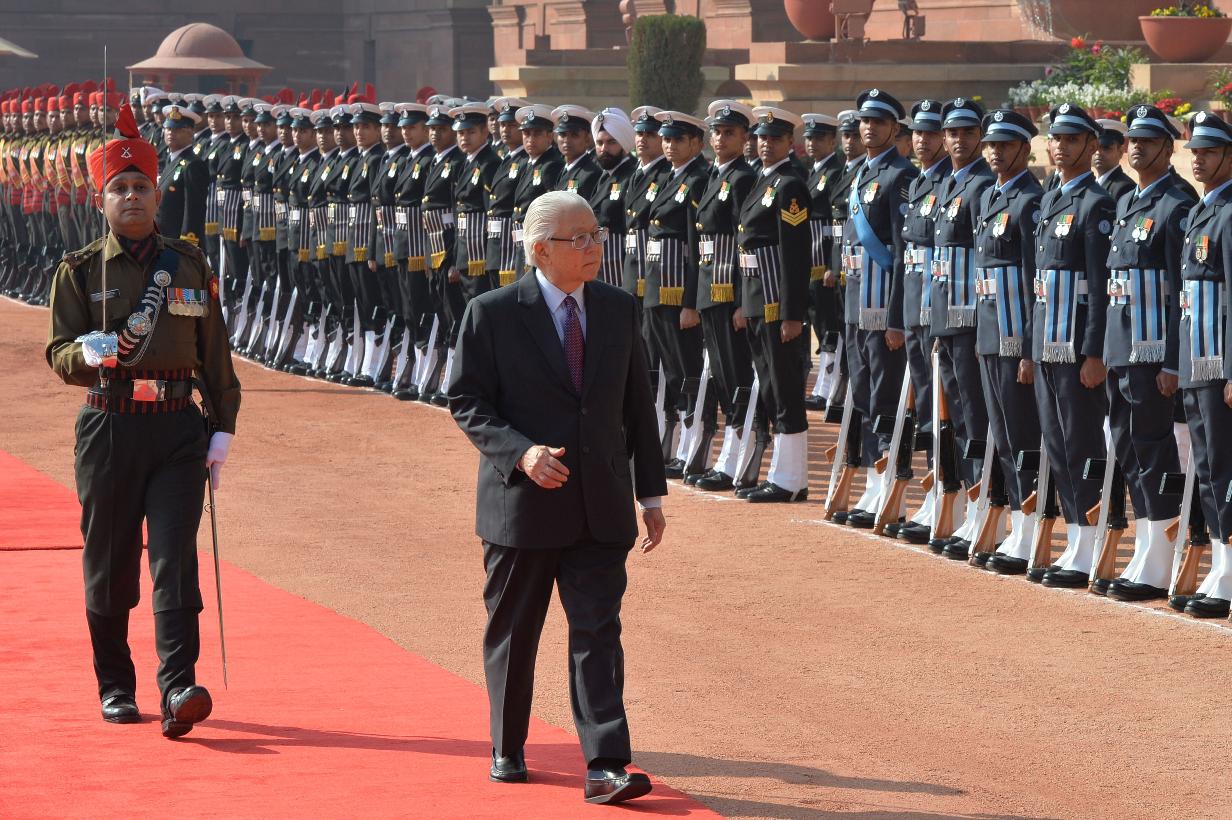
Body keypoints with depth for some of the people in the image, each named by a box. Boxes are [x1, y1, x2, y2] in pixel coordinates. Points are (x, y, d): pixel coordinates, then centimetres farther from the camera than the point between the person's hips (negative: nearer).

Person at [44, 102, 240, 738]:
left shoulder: (189, 265, 10)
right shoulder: (80, 270, 4)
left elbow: (215, 352, 12)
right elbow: (59, 355, -2)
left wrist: (222, 429, 6)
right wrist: (88, 351, -26)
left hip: (178, 428, 0)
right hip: (109, 428, 0)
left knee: (175, 559, -10)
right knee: (109, 562, 6)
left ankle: (179, 688, -17)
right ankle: (115, 689, 20)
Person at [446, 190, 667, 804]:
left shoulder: (619, 310, 7)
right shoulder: (491, 314, -6)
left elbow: (637, 405, 12)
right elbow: (466, 401, -5)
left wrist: (651, 493, 9)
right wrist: (520, 452, -20)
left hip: (600, 508, 2)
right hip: (521, 501, -2)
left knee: (598, 631, -6)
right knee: (512, 633, 10)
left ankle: (606, 766, -10)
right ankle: (507, 750, 27)